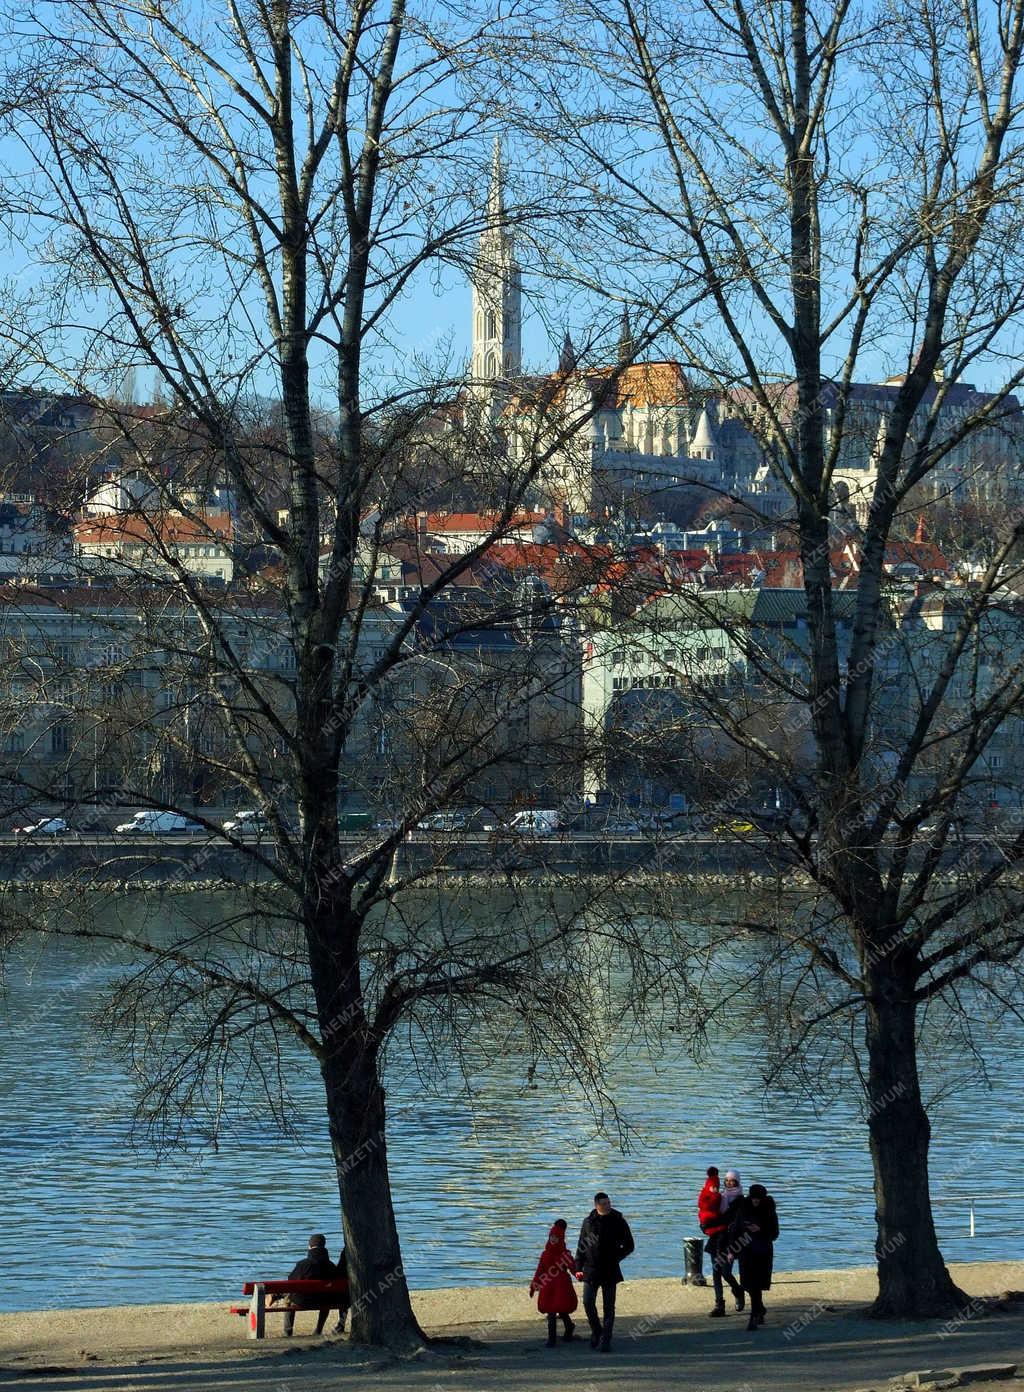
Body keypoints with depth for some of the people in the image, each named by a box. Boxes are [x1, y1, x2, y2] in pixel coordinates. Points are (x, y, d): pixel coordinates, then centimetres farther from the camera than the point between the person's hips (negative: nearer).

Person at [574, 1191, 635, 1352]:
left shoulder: (618, 1222, -2)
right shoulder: (589, 1222, 2)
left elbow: (629, 1245, 4)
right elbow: (581, 1246, 9)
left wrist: (615, 1257, -7)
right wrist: (578, 1268, 4)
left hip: (610, 1271, -1)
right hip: (591, 1269, 1)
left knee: (608, 1307, 1)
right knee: (588, 1302, -3)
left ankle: (606, 1340, 7)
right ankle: (596, 1330, 21)